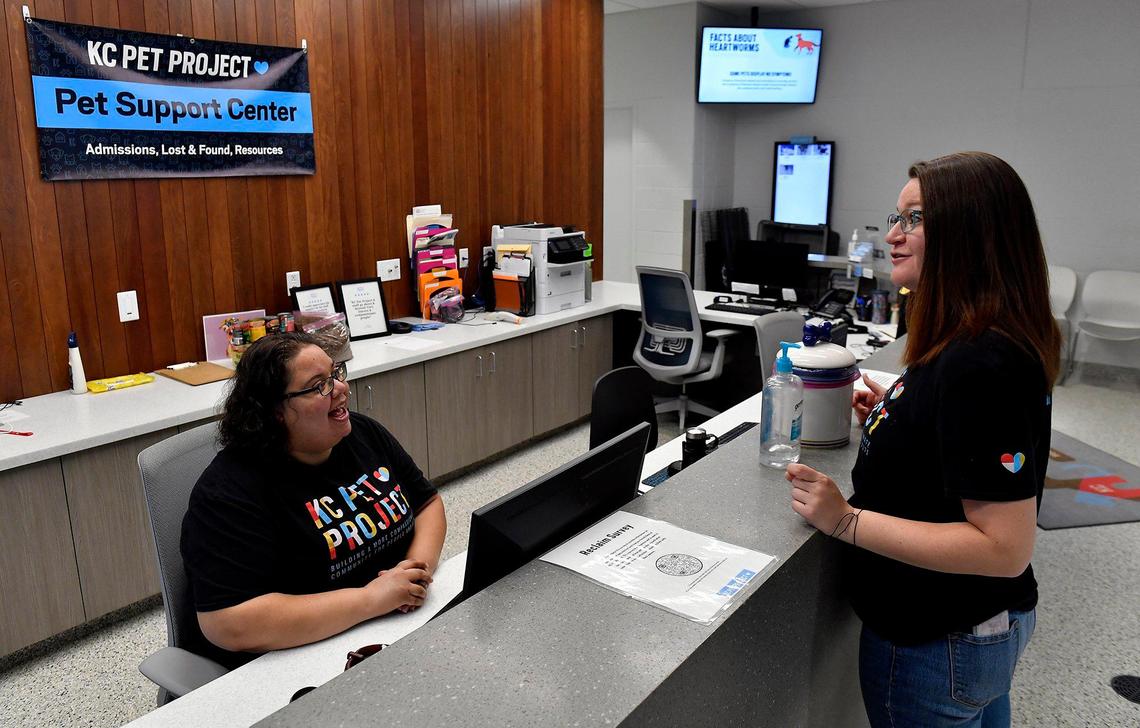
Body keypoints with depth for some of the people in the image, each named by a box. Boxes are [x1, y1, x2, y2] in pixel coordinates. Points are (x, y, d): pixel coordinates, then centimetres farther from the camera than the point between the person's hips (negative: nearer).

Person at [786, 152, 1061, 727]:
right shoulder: (985, 340, 0)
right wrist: (894, 418, 5)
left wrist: (846, 521, -31)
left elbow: (1005, 547, -30)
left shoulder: (979, 366, -31)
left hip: (936, 648, -9)